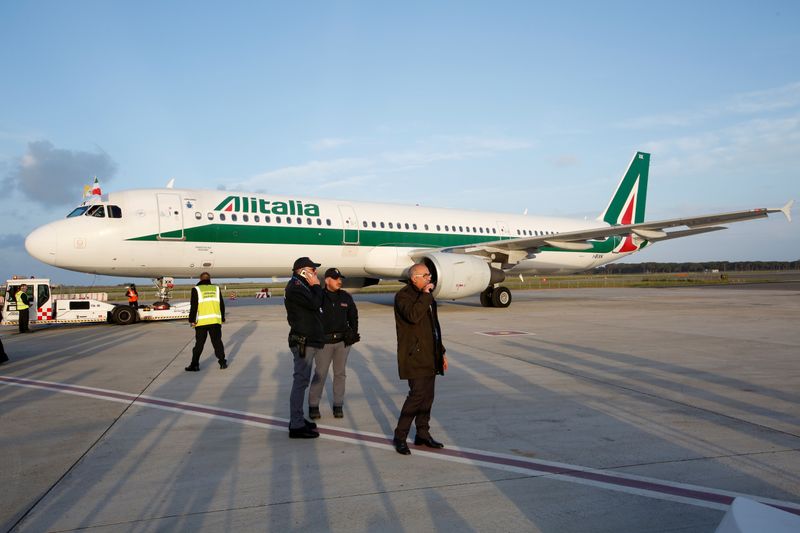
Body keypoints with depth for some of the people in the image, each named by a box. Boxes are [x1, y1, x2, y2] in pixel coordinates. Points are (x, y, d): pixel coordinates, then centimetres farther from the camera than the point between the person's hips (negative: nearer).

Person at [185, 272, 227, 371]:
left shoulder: (196, 289, -1)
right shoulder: (216, 289, 8)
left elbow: (193, 306, -5)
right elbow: (222, 305, 11)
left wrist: (192, 320, 1)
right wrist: (222, 318, 19)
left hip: (201, 322, -2)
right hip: (215, 321, 2)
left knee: (199, 344, 5)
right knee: (217, 342, 10)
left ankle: (194, 365, 8)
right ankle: (223, 362, 11)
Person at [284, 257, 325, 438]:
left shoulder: (302, 286, 19)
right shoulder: (295, 287, -13)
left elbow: (318, 304, 17)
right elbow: (315, 303, -22)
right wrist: (316, 285, -11)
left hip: (308, 341, 11)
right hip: (303, 341, -11)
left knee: (301, 380, 16)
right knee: (300, 381, -7)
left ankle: (297, 419, 25)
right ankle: (296, 426, -3)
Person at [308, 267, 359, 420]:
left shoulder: (346, 297, 6)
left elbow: (353, 316, 16)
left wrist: (353, 333, 9)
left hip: (343, 341, 4)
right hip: (324, 341, -4)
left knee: (340, 373, 10)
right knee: (320, 374, -3)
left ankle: (338, 405, 20)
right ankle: (313, 405, 10)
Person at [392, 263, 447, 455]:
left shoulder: (427, 297, 19)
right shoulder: (403, 296, -9)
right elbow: (413, 316, -30)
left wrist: (441, 352, 22)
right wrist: (424, 295, -21)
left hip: (429, 356, 9)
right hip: (414, 356, -8)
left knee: (428, 396, 11)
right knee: (417, 393, -13)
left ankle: (423, 435, 21)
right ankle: (400, 436, -1)